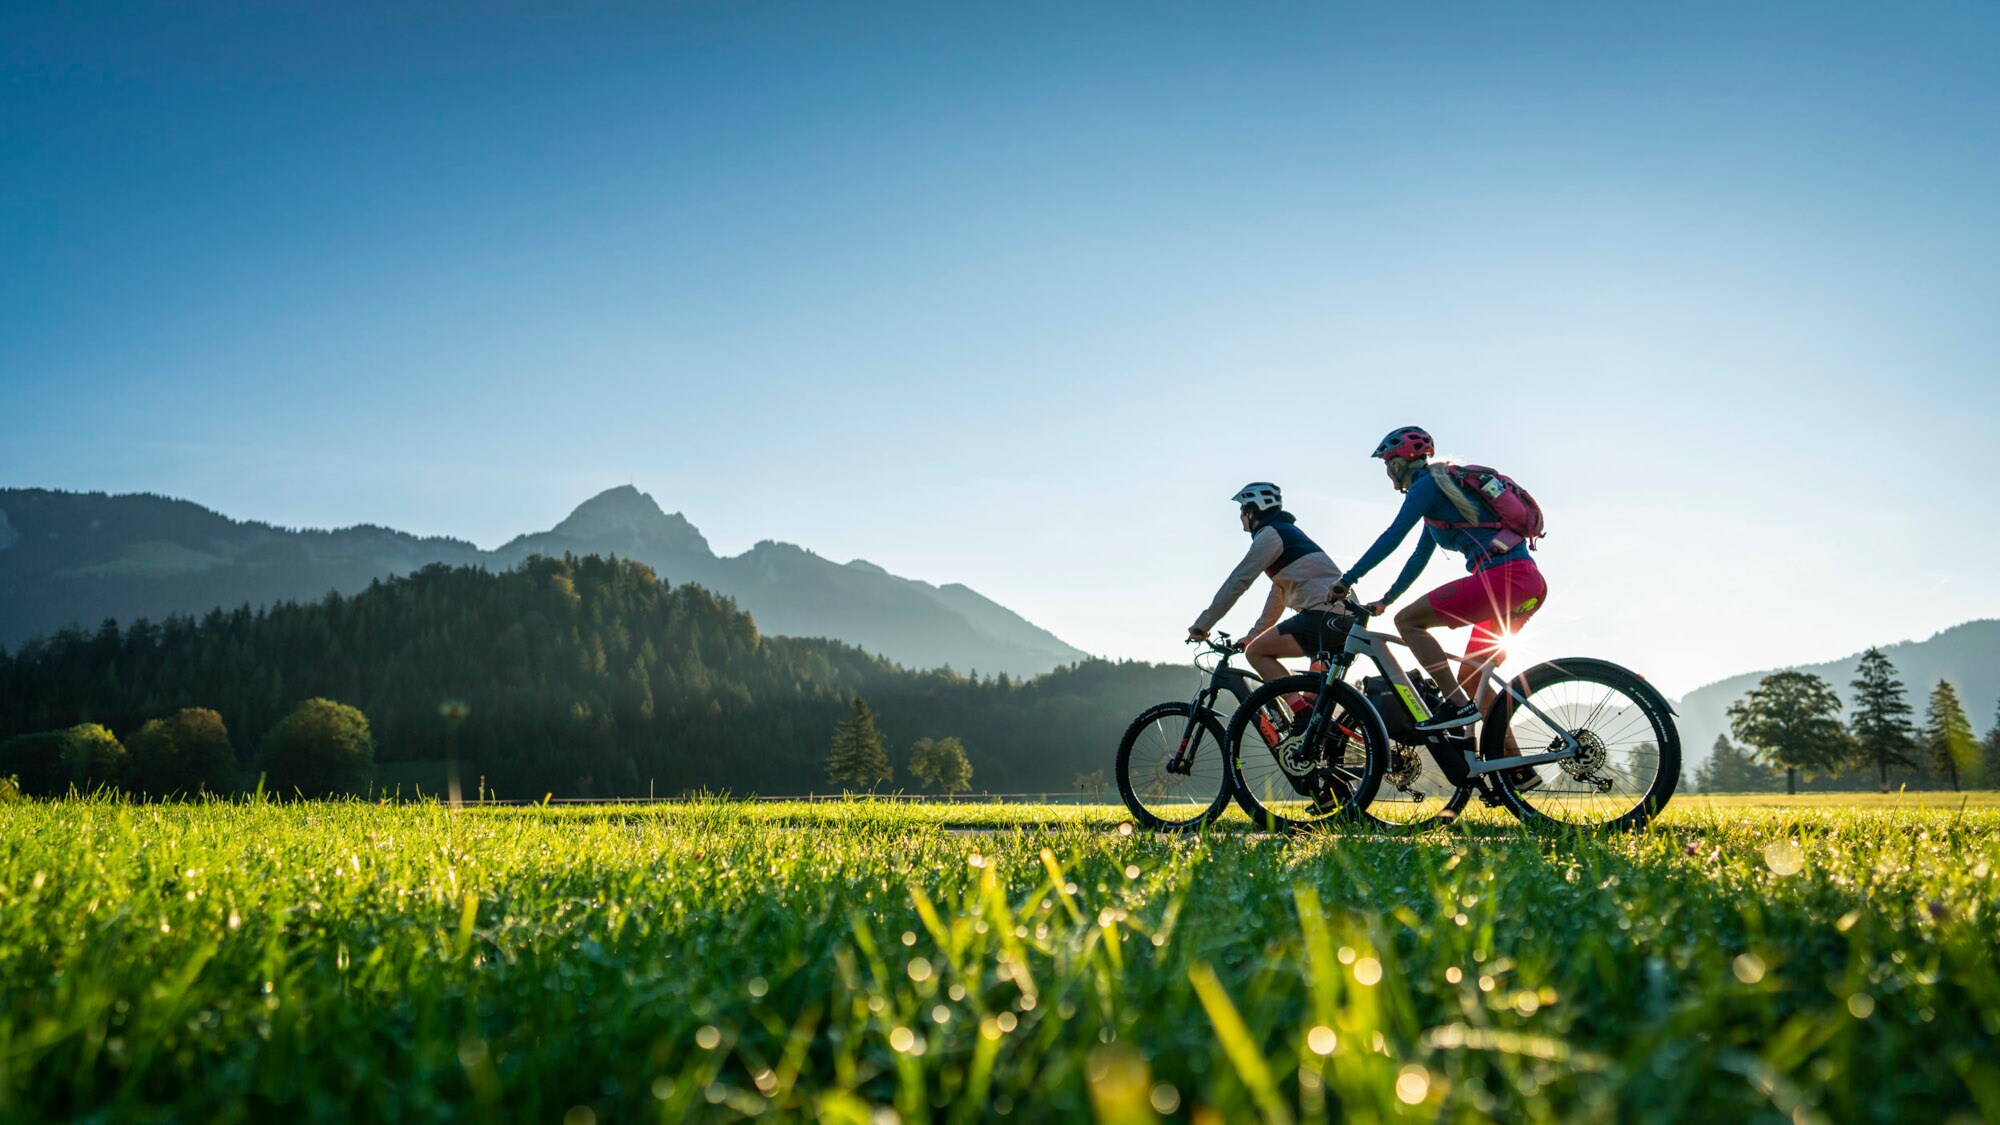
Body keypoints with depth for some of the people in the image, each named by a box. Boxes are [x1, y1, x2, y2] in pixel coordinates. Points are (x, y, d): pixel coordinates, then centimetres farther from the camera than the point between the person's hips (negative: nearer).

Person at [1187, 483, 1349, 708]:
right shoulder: (1287, 532, 28)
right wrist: (1252, 635, 35)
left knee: (1256, 652, -4)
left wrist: (1201, 625, -2)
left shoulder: (1269, 534, -3)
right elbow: (1278, 595, 33)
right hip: (1349, 617, 10)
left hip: (1324, 616, -10)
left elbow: (1236, 582, -7)